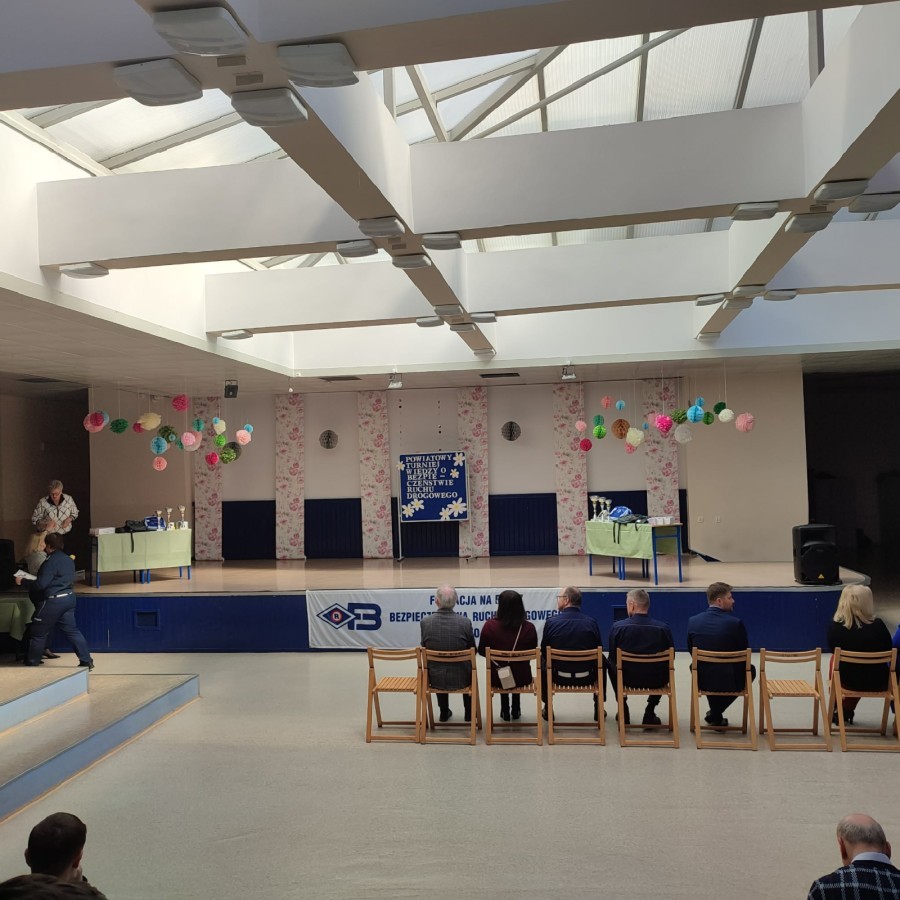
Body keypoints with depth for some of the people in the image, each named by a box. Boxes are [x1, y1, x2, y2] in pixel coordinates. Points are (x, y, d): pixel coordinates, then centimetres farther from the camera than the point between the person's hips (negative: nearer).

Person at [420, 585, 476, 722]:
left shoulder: (425, 622, -16)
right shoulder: (465, 622, -18)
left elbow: (425, 648, 1)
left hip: (435, 679, 1)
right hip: (460, 679, -1)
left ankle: (444, 712, 46)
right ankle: (469, 713, 43)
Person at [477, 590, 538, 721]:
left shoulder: (490, 625, -18)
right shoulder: (529, 627, -16)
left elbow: (481, 651, -2)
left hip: (497, 678, 0)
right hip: (522, 678, 0)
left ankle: (505, 711, 43)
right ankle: (516, 711, 46)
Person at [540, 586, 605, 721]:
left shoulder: (551, 622, -11)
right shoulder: (591, 622, -8)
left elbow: (544, 652, -1)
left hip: (559, 677, -1)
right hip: (586, 678, 1)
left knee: (543, 661, 32)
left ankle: (547, 708, 36)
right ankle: (599, 707, 36)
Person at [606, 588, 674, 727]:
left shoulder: (618, 626, -13)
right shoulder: (664, 628, -12)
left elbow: (613, 657, -3)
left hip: (628, 679, 0)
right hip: (657, 681, 0)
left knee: (611, 664, 32)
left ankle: (623, 712, 34)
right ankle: (650, 714, 31)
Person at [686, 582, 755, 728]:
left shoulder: (693, 621, -7)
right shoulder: (735, 623, -17)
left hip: (702, 680, 4)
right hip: (729, 681, -4)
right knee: (750, 669, 29)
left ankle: (715, 713, 38)